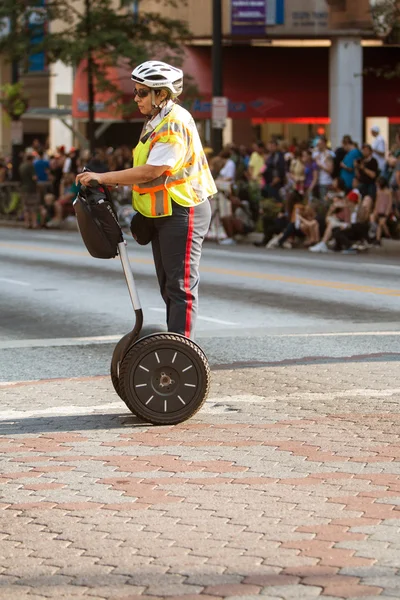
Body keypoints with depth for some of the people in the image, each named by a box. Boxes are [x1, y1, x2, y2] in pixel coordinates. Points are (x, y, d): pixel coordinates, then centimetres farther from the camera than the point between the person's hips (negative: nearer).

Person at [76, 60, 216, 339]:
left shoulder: (175, 123, -19)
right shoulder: (155, 121, 13)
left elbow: (152, 171, -24)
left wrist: (103, 177, -21)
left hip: (182, 211, -11)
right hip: (162, 212, 11)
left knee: (181, 285, -9)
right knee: (168, 284, 15)